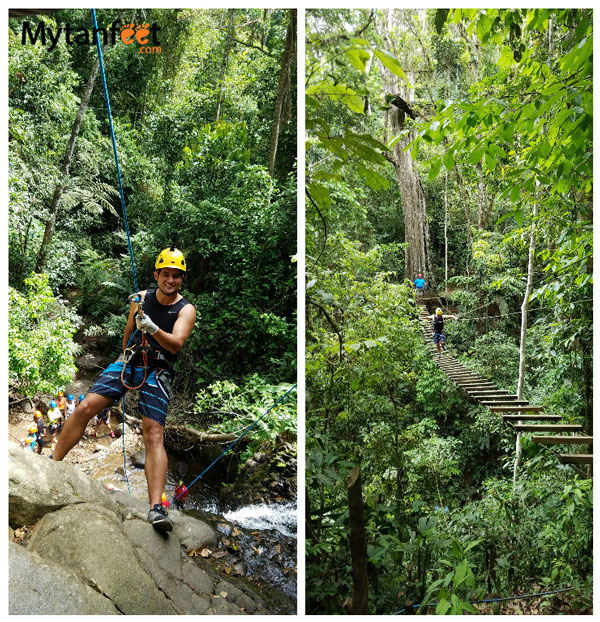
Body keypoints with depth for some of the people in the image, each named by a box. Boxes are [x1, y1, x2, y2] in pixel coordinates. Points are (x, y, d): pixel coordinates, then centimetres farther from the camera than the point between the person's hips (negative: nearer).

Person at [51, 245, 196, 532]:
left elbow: (175, 344, -22)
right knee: (85, 407, -11)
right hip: (128, 361, 4)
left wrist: (152, 328, -39)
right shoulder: (141, 298, 6)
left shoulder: (186, 310, -6)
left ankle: (156, 508, -21)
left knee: (154, 434, -15)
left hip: (157, 373, -3)